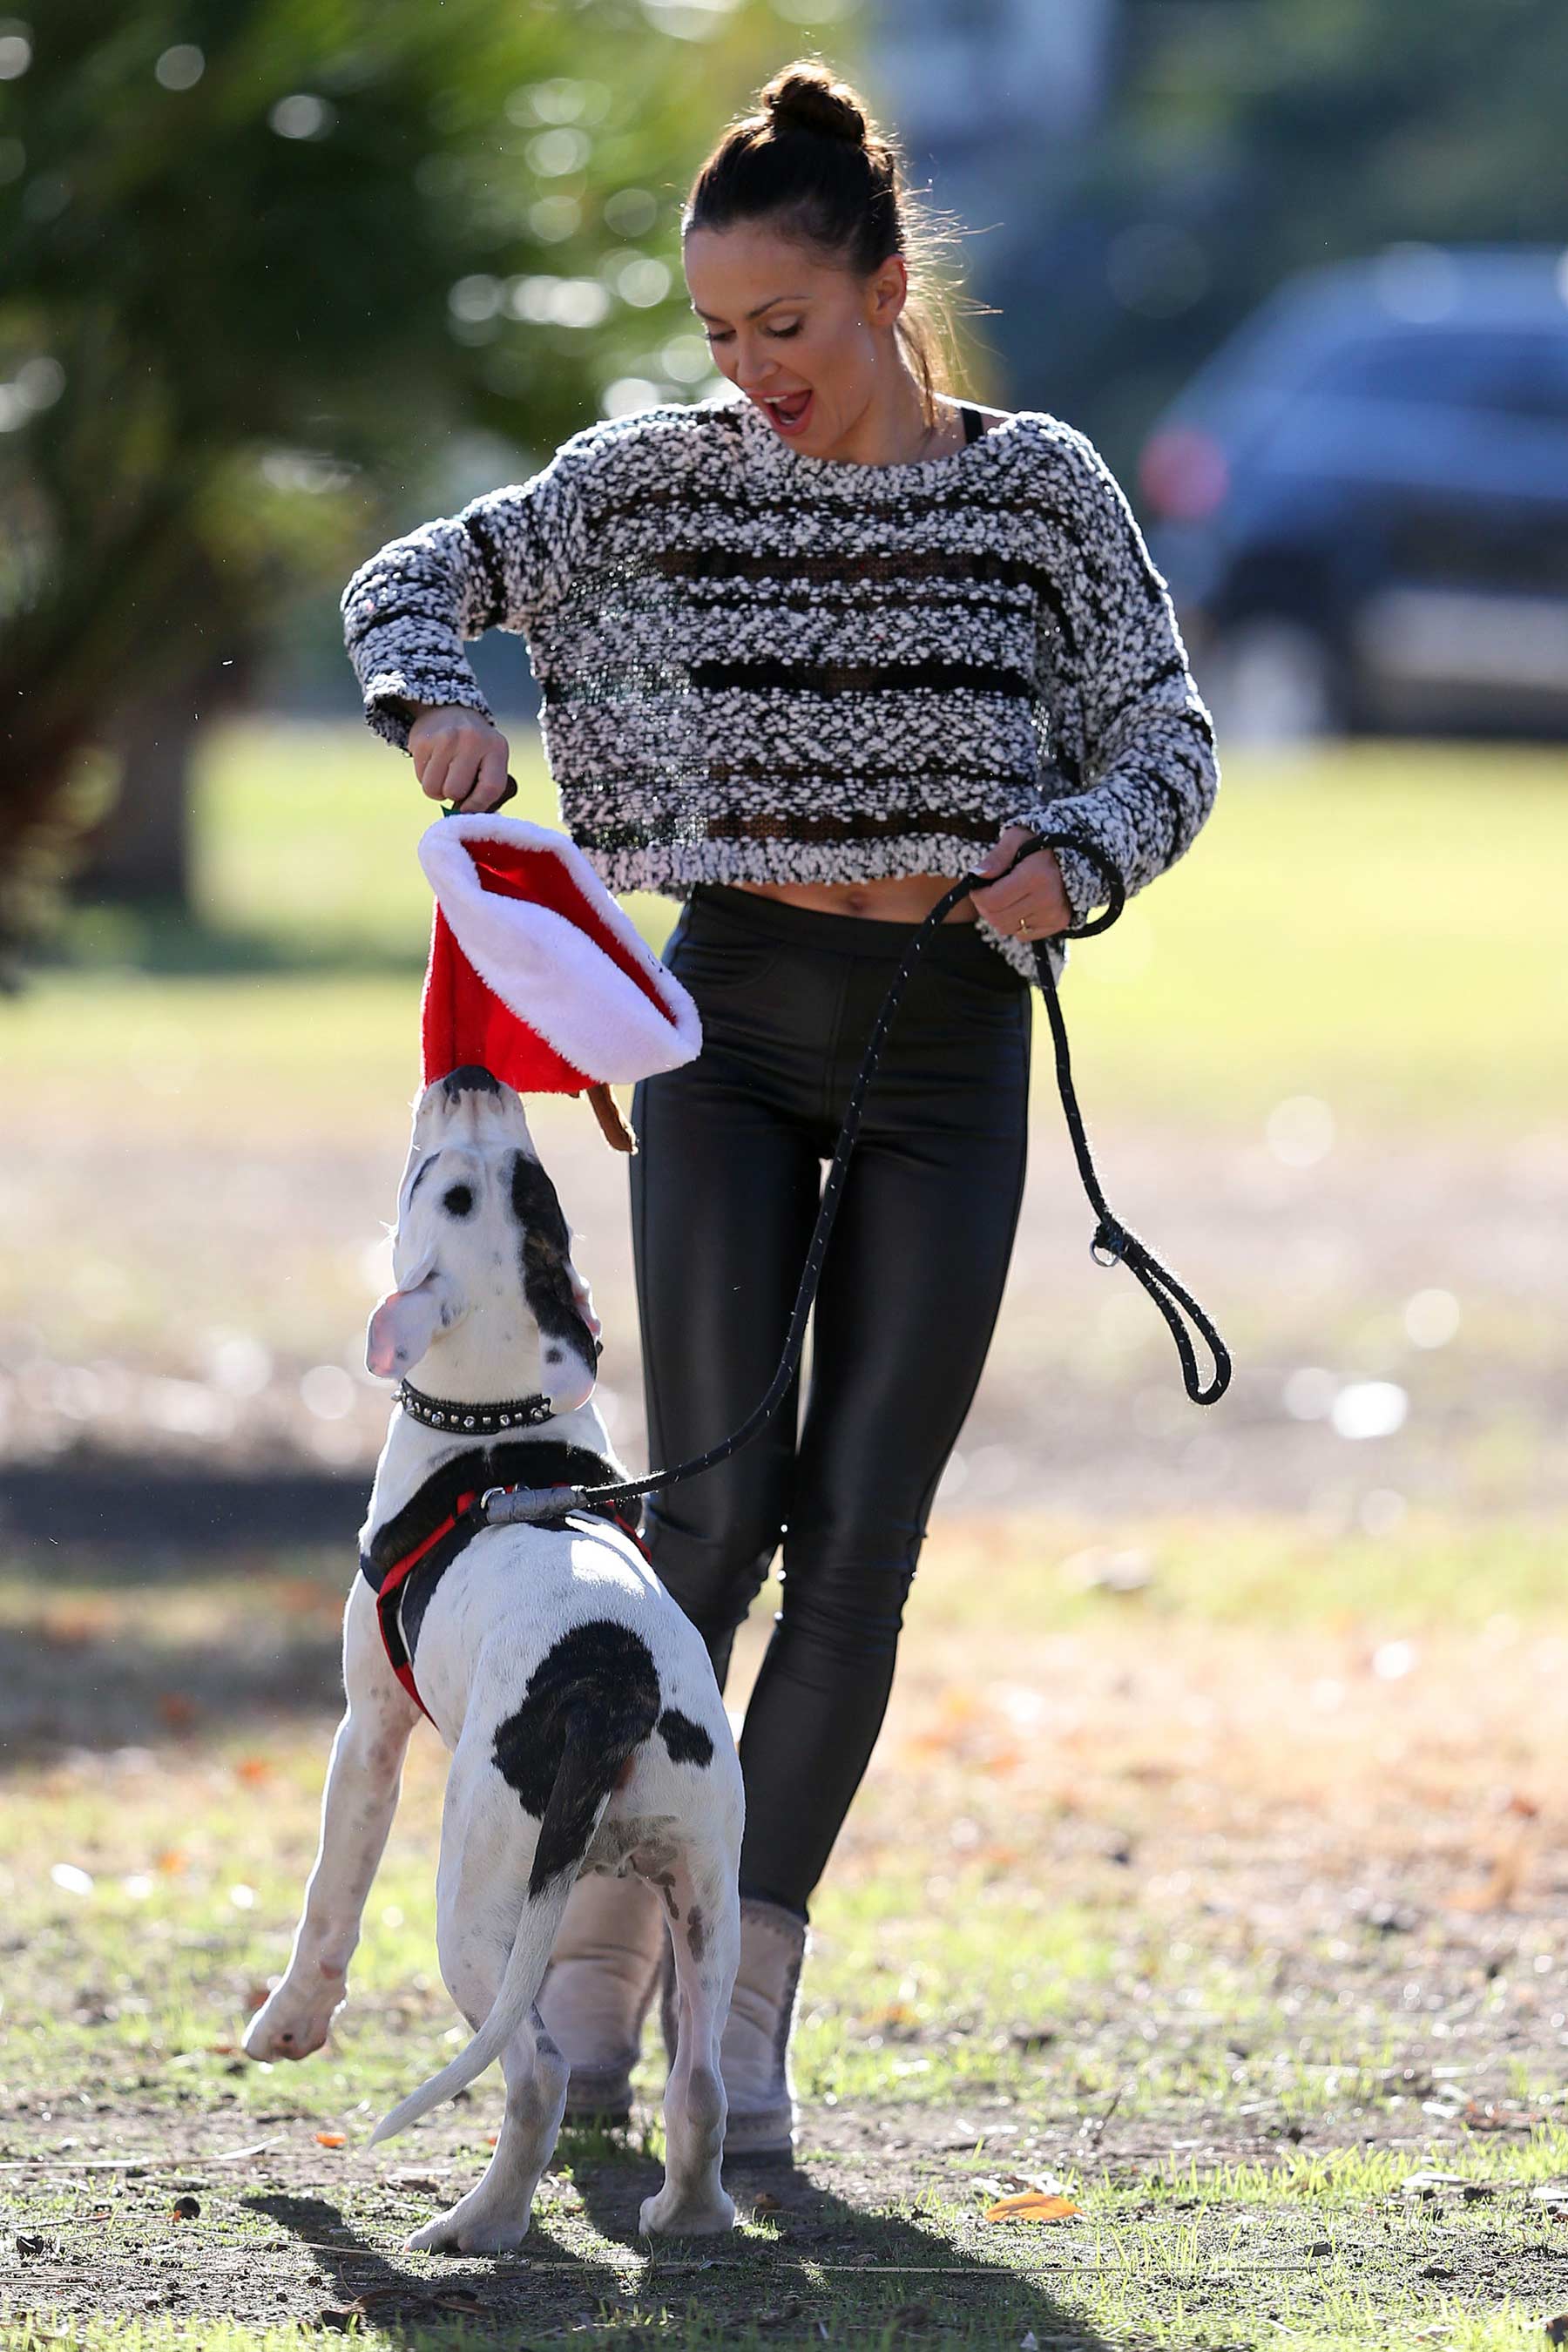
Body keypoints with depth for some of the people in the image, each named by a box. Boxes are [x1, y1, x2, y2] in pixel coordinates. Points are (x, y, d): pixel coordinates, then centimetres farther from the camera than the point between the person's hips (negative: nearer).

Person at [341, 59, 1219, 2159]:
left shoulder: (1041, 489, 0)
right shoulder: (665, 475, 1)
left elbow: (1163, 728, 2)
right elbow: (421, 575, 4)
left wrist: (1073, 850, -18)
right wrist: (440, 699, -18)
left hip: (950, 1039, 0)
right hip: (734, 1018, 0)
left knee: (858, 1549, -1)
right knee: (714, 1519, -7)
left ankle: (746, 1996, 7)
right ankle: (608, 1918, 13)